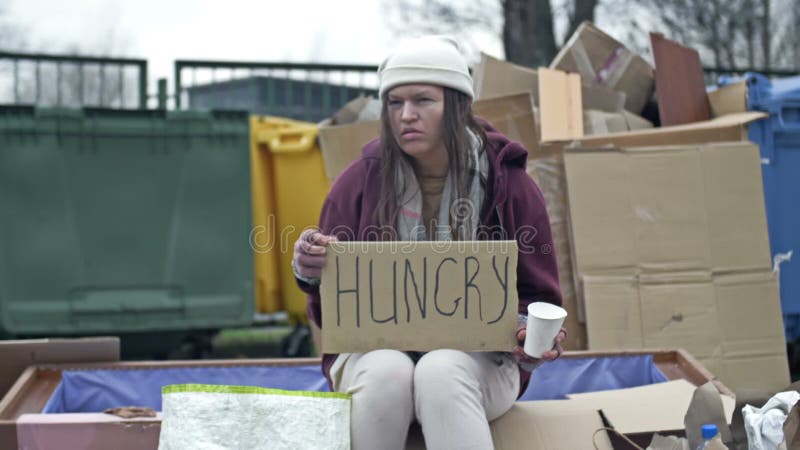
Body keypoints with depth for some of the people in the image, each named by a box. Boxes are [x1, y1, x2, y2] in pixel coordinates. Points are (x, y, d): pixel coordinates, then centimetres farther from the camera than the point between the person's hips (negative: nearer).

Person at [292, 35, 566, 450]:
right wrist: (313, 273, -17)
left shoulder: (507, 184, 1)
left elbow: (536, 296, 8)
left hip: (477, 358, -1)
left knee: (441, 372, -36)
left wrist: (530, 334, -16)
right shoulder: (361, 181, 3)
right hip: (375, 350, 1)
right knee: (387, 373, -35)